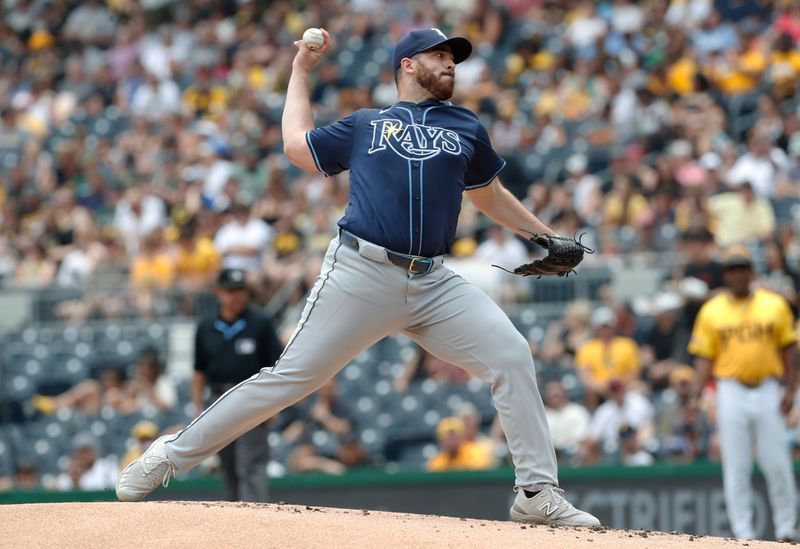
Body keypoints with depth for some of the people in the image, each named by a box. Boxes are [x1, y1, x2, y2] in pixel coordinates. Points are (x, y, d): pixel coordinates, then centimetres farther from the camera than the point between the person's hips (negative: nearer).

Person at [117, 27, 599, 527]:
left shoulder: (466, 128, 20)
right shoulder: (365, 125, 15)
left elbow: (489, 196, 31)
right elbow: (298, 145, 21)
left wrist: (545, 235, 26)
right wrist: (301, 73, 29)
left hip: (433, 284, 3)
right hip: (362, 275, -3)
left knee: (512, 355, -13)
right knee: (292, 377, -6)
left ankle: (539, 492, -7)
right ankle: (173, 454, 5)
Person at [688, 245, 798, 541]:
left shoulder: (775, 305, 6)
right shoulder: (711, 311, 5)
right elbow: (705, 357, 4)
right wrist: (696, 393, -9)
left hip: (767, 391, 0)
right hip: (731, 392, 0)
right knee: (736, 467, -1)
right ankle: (743, 532, 1)